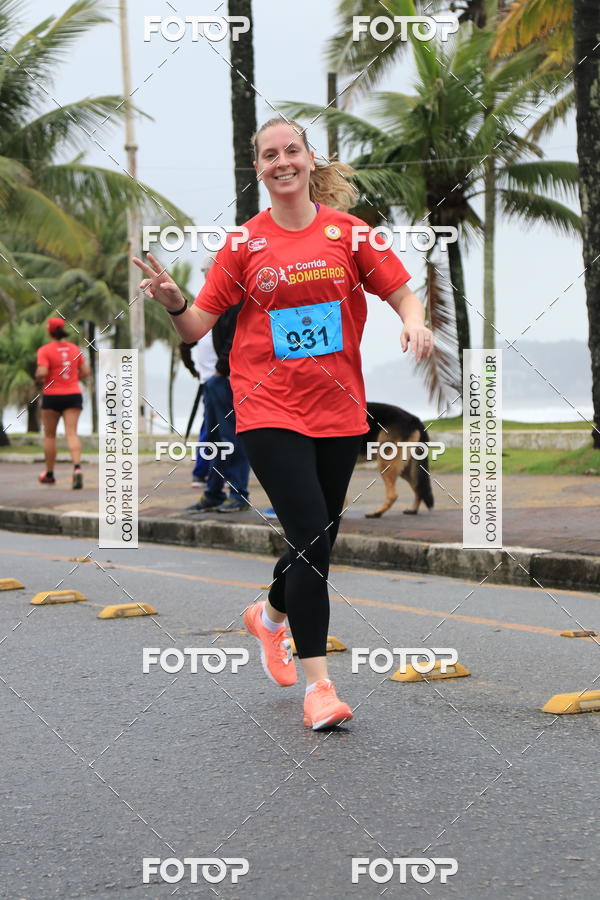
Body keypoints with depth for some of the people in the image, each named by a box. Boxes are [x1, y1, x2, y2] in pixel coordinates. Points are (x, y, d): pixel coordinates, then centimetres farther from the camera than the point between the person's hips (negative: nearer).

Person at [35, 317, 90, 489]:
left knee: (49, 435, 12)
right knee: (71, 433, -6)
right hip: (73, 395, 3)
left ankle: (49, 474, 22)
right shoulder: (74, 349, 6)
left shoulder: (45, 350, -9)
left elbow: (42, 373, -19)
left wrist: (38, 377, 2)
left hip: (52, 396, -3)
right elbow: (85, 372, 7)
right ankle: (77, 467, -28)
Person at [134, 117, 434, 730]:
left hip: (338, 410, 3)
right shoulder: (244, 243, 0)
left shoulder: (346, 231, 3)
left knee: (319, 542, 13)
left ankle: (270, 615, 46)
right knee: (311, 537, -14)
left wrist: (414, 322, -17)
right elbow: (198, 325, 1)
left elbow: (401, 293, 5)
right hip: (270, 410, -3)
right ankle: (318, 685, -6)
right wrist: (173, 302, -20)